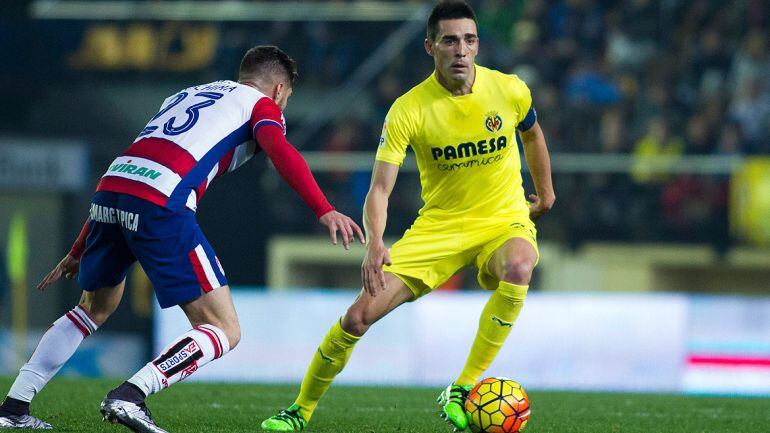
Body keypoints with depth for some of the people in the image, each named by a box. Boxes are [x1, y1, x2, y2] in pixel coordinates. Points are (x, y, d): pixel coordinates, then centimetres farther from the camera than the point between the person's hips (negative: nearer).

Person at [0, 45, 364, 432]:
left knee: (94, 310, 31)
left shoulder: (186, 96, 36)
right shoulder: (262, 104, 18)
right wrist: (324, 211, -17)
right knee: (224, 331, -1)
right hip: (160, 204, -7)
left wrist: (79, 251, 39)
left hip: (109, 188, 7)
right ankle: (130, 395, -20)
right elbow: (280, 151, -7)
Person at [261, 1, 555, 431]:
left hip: (504, 221, 0)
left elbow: (532, 134, 15)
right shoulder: (409, 110, -15)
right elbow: (380, 189, -19)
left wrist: (546, 193, 24)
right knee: (359, 315, -10)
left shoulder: (510, 90, -10)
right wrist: (375, 243, -37)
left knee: (518, 268, -38)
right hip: (439, 226, 0)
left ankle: (462, 392, -25)